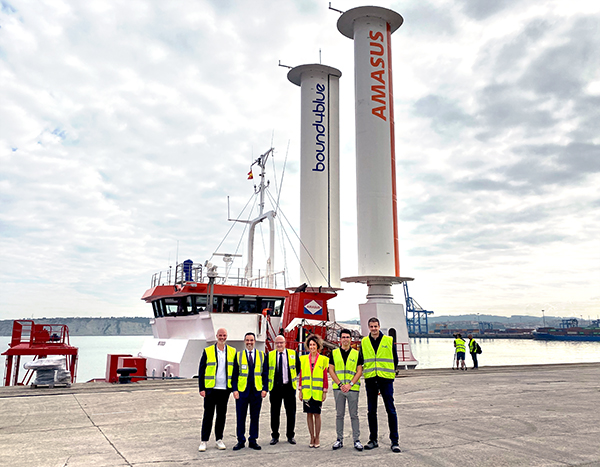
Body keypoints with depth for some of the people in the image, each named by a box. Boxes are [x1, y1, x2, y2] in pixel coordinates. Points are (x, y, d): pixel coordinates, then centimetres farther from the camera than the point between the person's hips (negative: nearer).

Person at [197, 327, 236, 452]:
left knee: (222, 415, 9)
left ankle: (219, 440, 20)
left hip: (225, 389, 2)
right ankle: (203, 441, 12)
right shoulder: (207, 351, 0)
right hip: (210, 389, -2)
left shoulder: (232, 352, 5)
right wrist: (201, 388, -5)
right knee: (208, 415, 2)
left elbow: (235, 370, 10)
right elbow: (201, 371, 1)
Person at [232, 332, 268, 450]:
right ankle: (241, 441, 16)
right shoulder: (238, 355, 4)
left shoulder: (262, 355, 7)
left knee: (255, 417, 7)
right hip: (242, 391, -1)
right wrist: (235, 389, -5)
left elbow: (265, 373, 7)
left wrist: (264, 389, -1)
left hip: (257, 391, 1)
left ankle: (253, 441, 19)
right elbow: (235, 374, 3)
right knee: (241, 417, 4)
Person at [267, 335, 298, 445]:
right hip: (275, 387, 0)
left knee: (291, 412, 5)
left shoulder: (293, 353, 3)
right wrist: (267, 383, 5)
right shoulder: (270, 355, 2)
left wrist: (294, 377, 8)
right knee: (275, 413, 5)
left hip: (289, 386, 0)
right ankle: (275, 436, 16)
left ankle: (290, 436, 17)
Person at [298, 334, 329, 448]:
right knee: (309, 414, 6)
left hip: (317, 391, -2)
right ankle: (312, 438, 15)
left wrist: (325, 392, -3)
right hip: (306, 391, 2)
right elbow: (301, 375, 8)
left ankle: (317, 439, 12)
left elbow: (325, 377, 1)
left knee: (317, 414, 1)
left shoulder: (323, 359, 0)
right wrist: (300, 390, 5)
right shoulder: (303, 359, 6)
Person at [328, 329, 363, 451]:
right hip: (338, 388, 1)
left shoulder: (356, 354, 5)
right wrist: (340, 384, -8)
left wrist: (350, 384, -11)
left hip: (353, 388, -1)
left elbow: (359, 371, 1)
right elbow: (331, 370, 3)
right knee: (339, 415, 7)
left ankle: (357, 440, 10)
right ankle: (339, 439, 15)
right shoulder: (334, 353, 7)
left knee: (354, 415, 3)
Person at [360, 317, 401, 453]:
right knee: (371, 411, 8)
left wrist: (390, 372, 8)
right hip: (370, 380, 2)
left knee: (391, 410, -2)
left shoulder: (389, 340, 1)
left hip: (386, 380, -2)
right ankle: (373, 440, 19)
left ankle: (395, 441, 6)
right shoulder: (364, 342, 7)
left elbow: (395, 359, 9)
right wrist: (367, 372, 8)